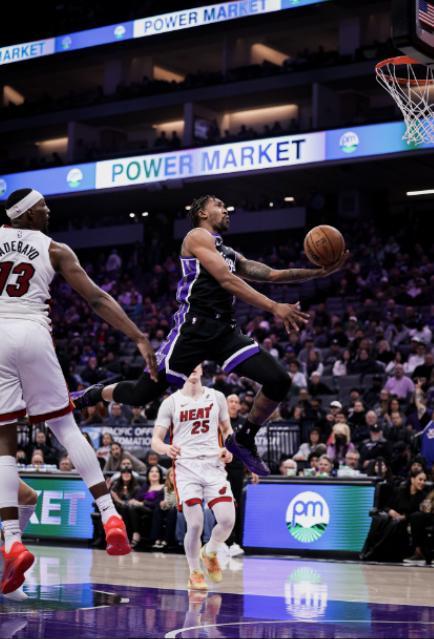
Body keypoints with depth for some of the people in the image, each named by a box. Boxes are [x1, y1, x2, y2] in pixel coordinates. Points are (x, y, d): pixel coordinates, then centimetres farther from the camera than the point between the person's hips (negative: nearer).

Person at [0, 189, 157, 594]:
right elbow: (97, 299, 4)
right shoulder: (55, 249, 10)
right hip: (33, 334, 0)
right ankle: (110, 517, 3)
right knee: (66, 427, 13)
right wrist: (139, 338, 4)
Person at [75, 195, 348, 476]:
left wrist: (320, 272, 8)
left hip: (226, 331, 7)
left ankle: (244, 440, 11)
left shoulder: (230, 254, 25)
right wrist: (275, 308, -21)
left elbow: (271, 275, 19)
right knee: (142, 394, -7)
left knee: (279, 381, -8)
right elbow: (226, 280, -14)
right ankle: (94, 394, 24)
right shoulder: (198, 237, -1)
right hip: (195, 327, -7)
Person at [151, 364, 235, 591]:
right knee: (195, 524, -11)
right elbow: (155, 440, 1)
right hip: (186, 467, -2)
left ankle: (209, 553, 21)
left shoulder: (217, 397, 12)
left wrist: (228, 449, 0)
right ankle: (194, 573, 12)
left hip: (213, 465, 2)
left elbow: (227, 430, 21)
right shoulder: (171, 402, 5)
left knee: (228, 520, -12)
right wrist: (167, 449, -22)